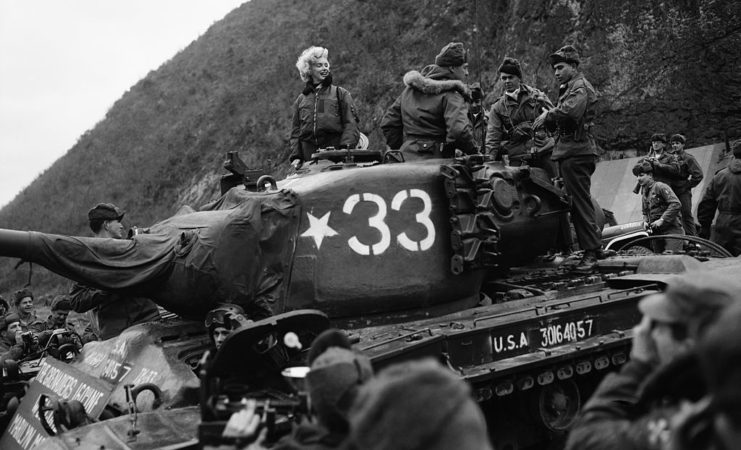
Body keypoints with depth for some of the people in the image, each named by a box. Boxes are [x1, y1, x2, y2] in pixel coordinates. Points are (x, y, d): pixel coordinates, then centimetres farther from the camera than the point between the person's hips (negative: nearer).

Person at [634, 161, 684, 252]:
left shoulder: (660, 187, -7)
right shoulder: (644, 193, 18)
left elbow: (676, 204, -18)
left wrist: (662, 220, -19)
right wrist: (645, 221, 8)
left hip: (671, 229, -8)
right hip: (656, 233, 8)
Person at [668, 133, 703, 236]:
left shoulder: (688, 158, -1)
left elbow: (698, 175, -6)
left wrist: (687, 186, -6)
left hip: (683, 192, -5)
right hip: (671, 191, 5)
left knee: (686, 215, -3)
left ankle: (691, 236, 2)